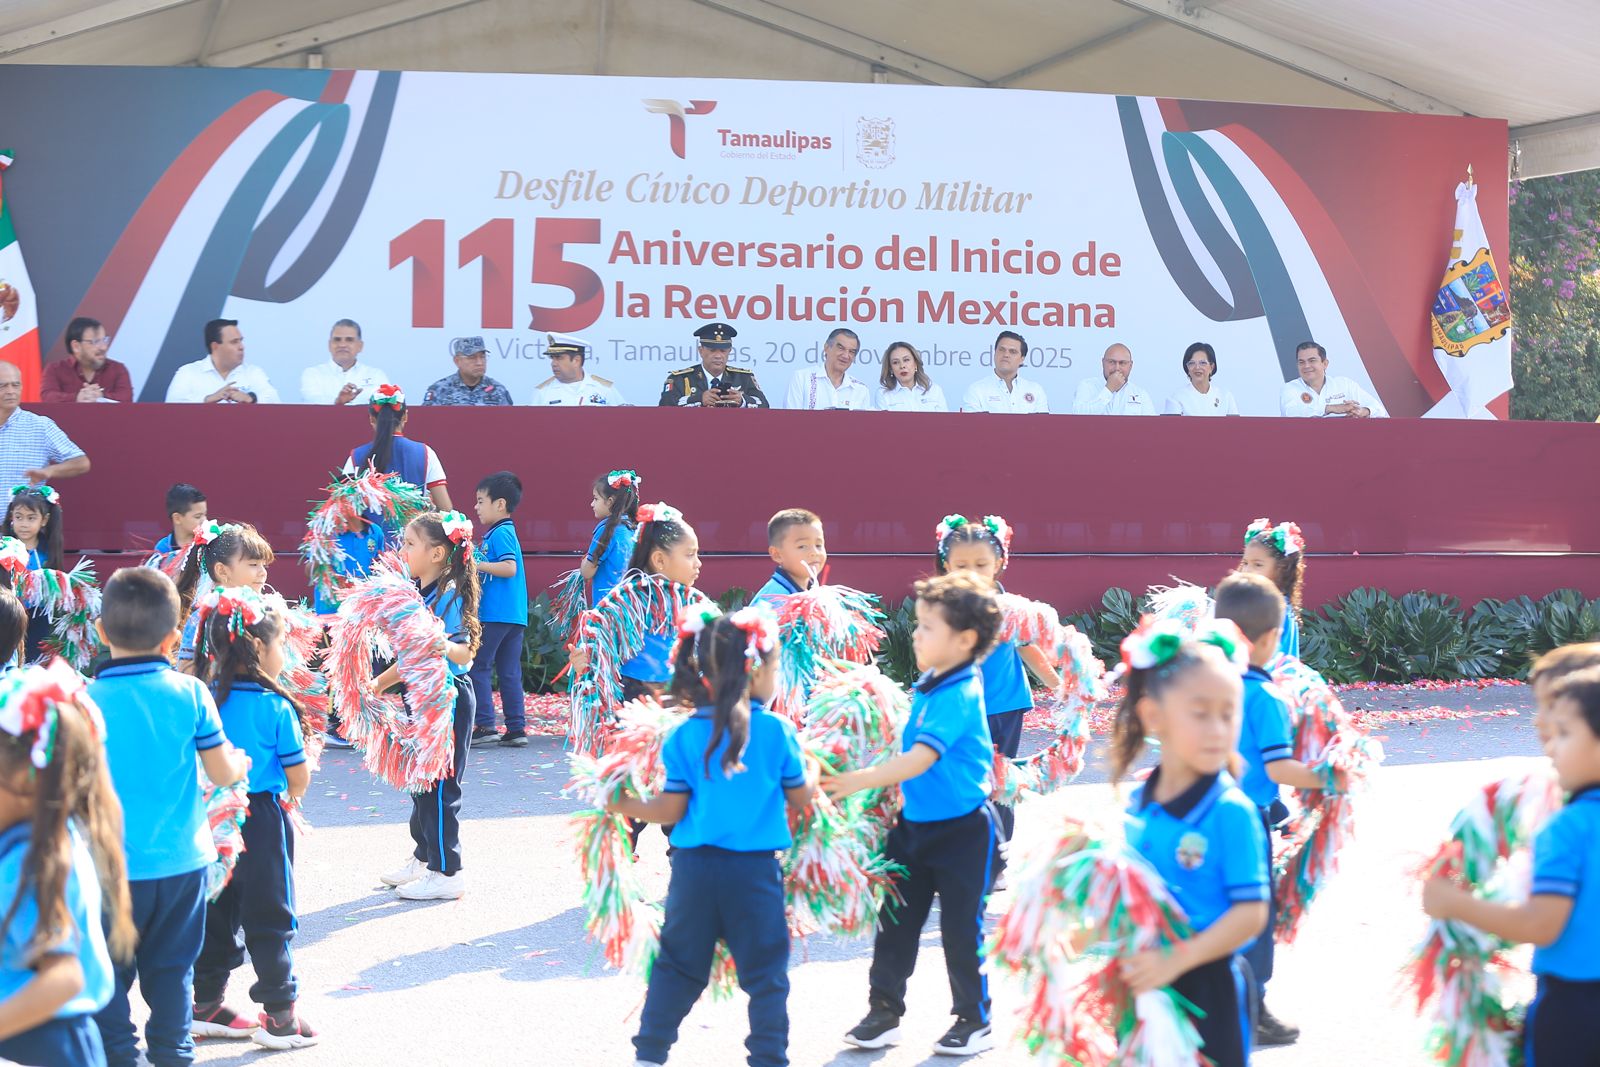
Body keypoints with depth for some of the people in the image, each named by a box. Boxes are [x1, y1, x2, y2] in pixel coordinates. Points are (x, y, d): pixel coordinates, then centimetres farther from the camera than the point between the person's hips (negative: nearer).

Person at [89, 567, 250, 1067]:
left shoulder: (86, 701, -12)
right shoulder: (190, 692, -8)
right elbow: (222, 772, -2)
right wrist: (240, 762, 19)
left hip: (114, 866, -2)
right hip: (182, 859, 2)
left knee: (108, 973, 10)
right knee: (171, 969, 16)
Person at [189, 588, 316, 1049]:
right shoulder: (276, 707, -15)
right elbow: (298, 777, -9)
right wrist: (289, 796, 13)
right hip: (262, 820, -5)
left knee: (217, 912, 16)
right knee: (270, 919, 4)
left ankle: (207, 1006, 25)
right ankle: (280, 1017, 9)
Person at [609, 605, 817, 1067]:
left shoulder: (684, 736, -4)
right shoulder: (776, 731, -7)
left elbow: (671, 810, -3)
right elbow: (799, 799, 3)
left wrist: (624, 806, 13)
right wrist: (813, 773, 23)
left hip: (694, 867, 2)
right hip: (755, 872, -2)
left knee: (677, 965, 14)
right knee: (765, 972, 8)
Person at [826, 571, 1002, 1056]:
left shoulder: (959, 695, -22)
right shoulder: (926, 686, 5)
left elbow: (921, 758, -32)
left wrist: (861, 780, -35)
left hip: (960, 829, -8)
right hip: (915, 822, 8)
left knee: (961, 928, 3)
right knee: (895, 919, 11)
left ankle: (974, 1021, 18)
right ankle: (884, 1012, 20)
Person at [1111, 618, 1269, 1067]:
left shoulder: (1232, 811, -14)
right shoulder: (1137, 806, 3)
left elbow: (1250, 912, -18)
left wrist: (1177, 960, -24)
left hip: (1206, 992, -5)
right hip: (1144, 988, 5)